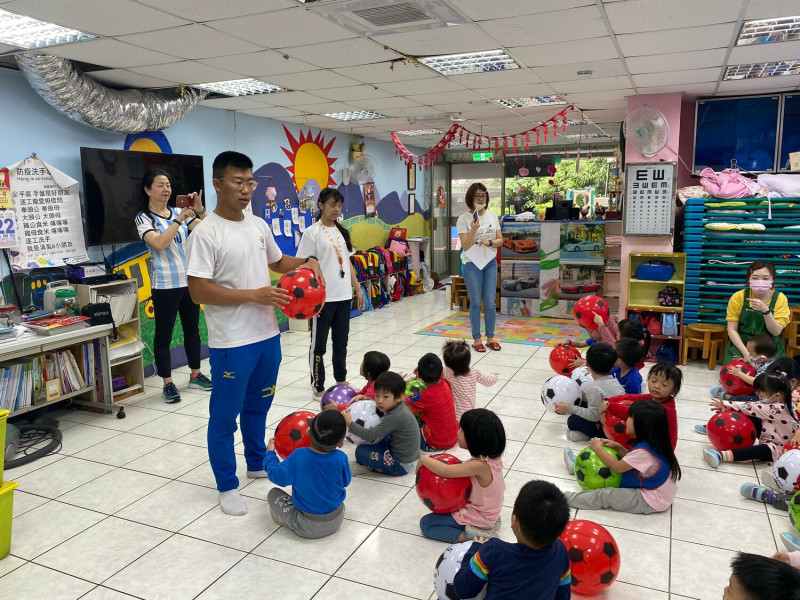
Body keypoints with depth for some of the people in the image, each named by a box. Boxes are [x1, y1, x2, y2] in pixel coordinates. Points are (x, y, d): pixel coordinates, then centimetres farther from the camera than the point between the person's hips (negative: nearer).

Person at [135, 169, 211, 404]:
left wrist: (200, 211, -15)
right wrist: (179, 219, -23)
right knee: (163, 335, 2)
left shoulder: (179, 212, 8)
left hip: (190, 281, 5)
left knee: (192, 330, 14)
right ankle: (168, 383, 12)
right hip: (165, 285, -5)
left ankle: (196, 375, 27)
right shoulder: (144, 218, -5)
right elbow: (159, 244, -21)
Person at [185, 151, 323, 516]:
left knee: (258, 406, 23)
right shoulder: (206, 233, -15)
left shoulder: (259, 225, 6)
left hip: (268, 335, 7)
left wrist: (307, 262, 2)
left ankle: (257, 463, 42)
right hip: (231, 344, -7)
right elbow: (199, 292, -19)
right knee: (224, 417, 8)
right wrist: (254, 295, -22)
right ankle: (227, 486, 25)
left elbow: (278, 261, 22)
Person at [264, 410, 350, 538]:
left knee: (273, 494, 8)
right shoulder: (340, 458, -18)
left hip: (308, 529, -2)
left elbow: (276, 475, -8)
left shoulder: (298, 457, -23)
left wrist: (270, 452, 9)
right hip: (336, 522, 2)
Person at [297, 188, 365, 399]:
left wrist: (357, 289, 14)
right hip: (322, 298, -6)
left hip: (344, 296, 6)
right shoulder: (312, 233, -8)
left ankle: (341, 380, 31)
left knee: (341, 342, 17)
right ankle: (318, 388, 15)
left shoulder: (342, 232, 11)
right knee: (318, 344, 5)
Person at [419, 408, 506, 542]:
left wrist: (424, 459, -17)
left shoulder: (480, 465, -33)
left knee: (425, 523, 0)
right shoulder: (492, 458, -8)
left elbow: (444, 471, -32)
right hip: (490, 514, 8)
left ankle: (469, 536, -8)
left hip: (477, 519, -8)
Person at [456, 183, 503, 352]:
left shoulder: (492, 216, 5)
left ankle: (490, 338, 20)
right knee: (476, 302, 3)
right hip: (472, 264, -3)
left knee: (491, 302, 6)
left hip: (490, 263, 4)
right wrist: (474, 229, -27)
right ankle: (477, 339, 14)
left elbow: (500, 240, 6)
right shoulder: (463, 219, -8)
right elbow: (466, 246, -13)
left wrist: (489, 242, -14)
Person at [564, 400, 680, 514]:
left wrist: (598, 448, -8)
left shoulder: (644, 450, -31)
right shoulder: (651, 443, -3)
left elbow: (618, 467, -18)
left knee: (606, 495, -14)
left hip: (651, 502, -10)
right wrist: (618, 447, 2)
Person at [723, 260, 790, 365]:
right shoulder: (738, 297, -7)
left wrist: (765, 310, -25)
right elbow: (732, 330, -6)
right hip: (740, 345, -1)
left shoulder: (780, 298, -4)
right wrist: (745, 352, -19)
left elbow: (776, 332, -10)